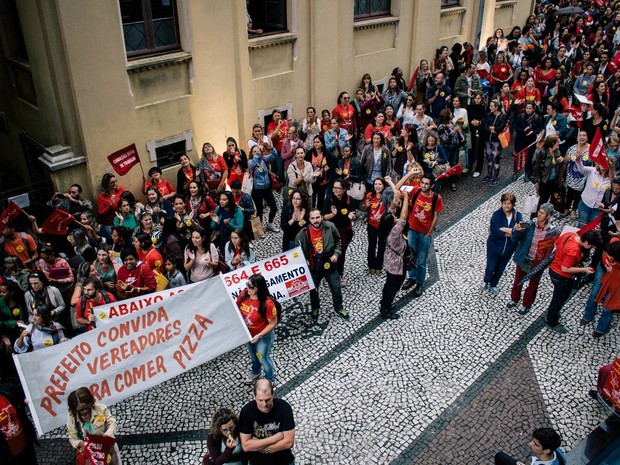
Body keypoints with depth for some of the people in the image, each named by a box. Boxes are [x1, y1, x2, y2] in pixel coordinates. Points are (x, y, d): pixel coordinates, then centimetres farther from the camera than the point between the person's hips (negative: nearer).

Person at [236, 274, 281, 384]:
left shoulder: (267, 303, -35)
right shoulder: (244, 294, -19)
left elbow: (273, 323, -25)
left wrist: (259, 336, -29)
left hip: (263, 336, -6)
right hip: (247, 333, 6)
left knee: (263, 358, 16)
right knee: (253, 355, 30)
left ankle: (269, 379, 45)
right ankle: (255, 372, 61)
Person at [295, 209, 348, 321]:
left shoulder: (330, 227, -14)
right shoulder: (304, 233, -16)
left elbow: (338, 241, 4)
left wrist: (336, 253, -7)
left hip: (330, 264, 0)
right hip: (314, 266, 0)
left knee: (336, 288, 13)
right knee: (313, 289, 18)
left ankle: (338, 308, 38)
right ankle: (315, 308, 45)